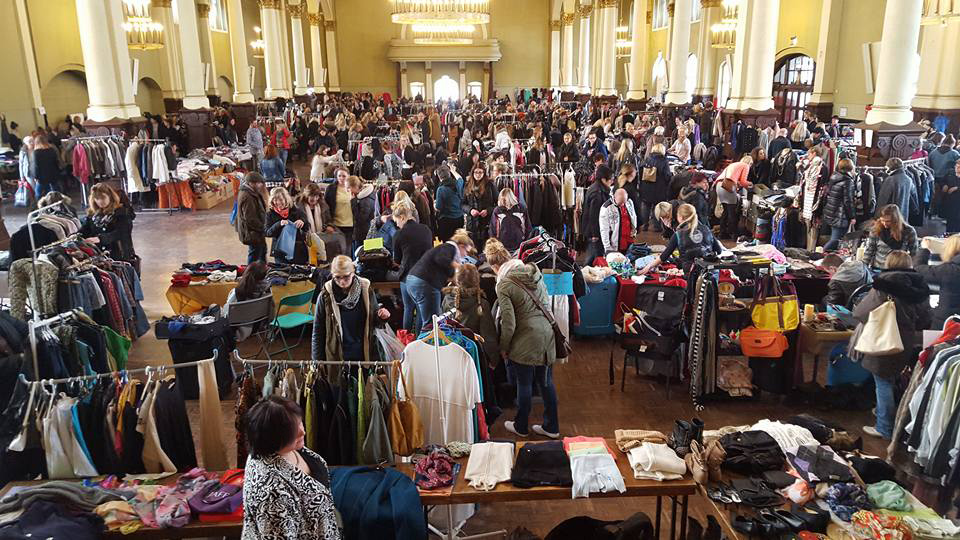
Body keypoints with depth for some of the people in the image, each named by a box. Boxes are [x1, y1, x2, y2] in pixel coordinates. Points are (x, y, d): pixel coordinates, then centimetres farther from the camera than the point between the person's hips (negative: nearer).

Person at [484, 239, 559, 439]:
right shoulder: (534, 271, 3)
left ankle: (521, 427, 29)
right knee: (546, 382, 16)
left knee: (524, 385, 11)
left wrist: (503, 348, -2)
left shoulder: (504, 285, -16)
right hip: (547, 334, 6)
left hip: (526, 341, -6)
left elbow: (509, 324, -16)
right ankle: (551, 427, 28)